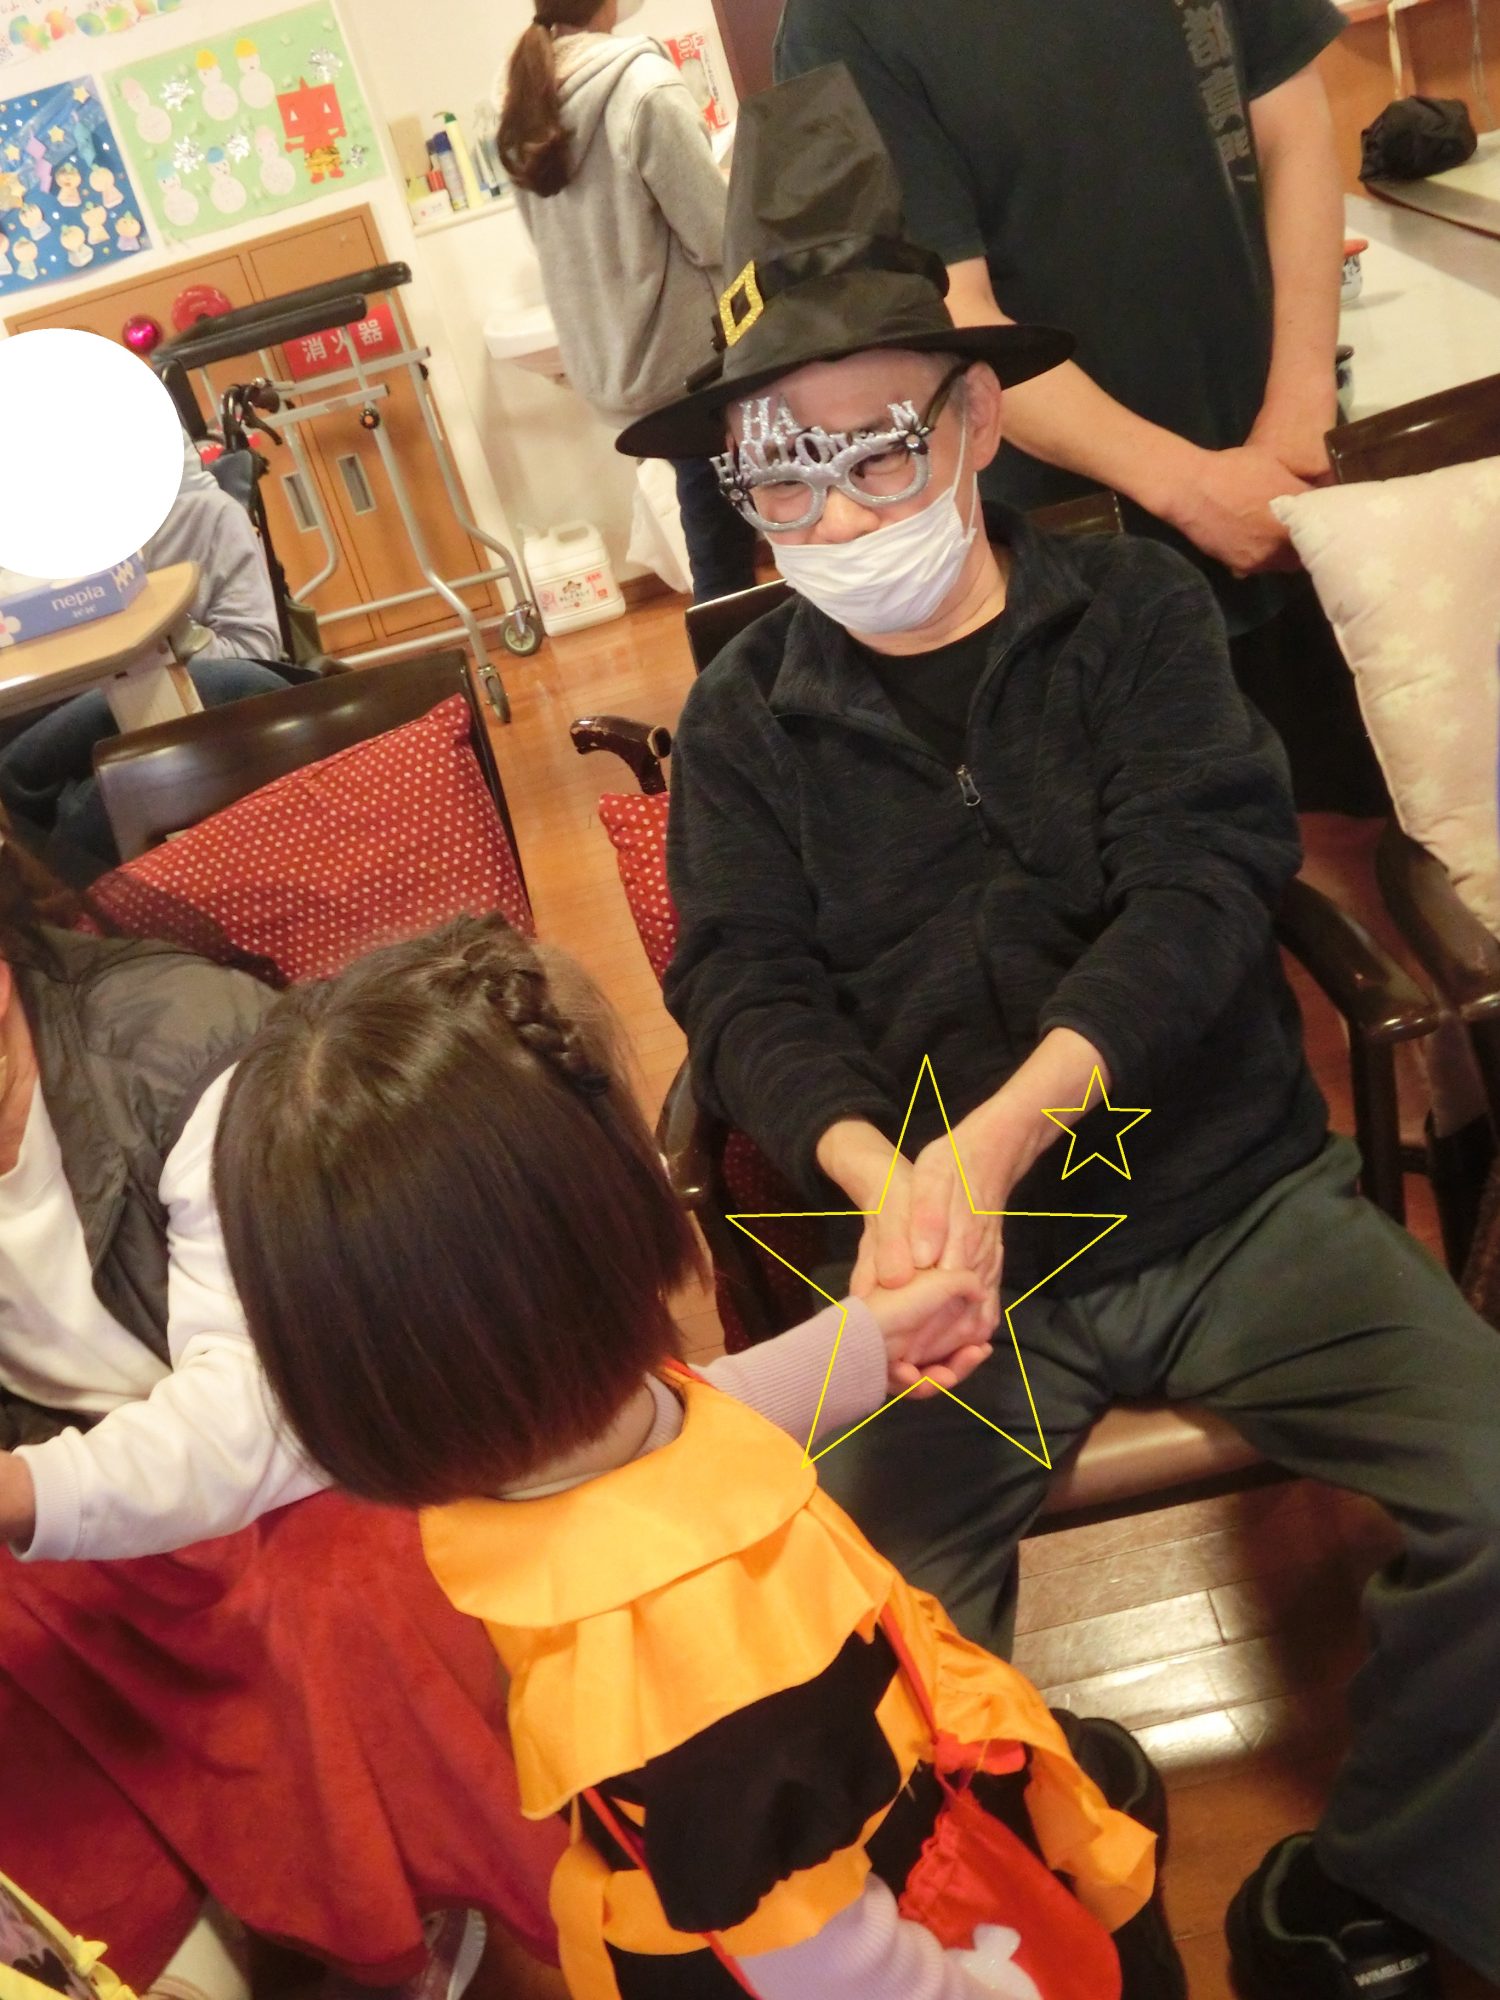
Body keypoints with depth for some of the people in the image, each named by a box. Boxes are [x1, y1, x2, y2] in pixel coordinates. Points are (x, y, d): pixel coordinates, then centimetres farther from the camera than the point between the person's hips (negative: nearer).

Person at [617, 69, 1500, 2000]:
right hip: (968, 1258, 0)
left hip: (1238, 1194, 1)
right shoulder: (744, 723, 7)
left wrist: (1003, 1130, -27)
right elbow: (750, 996, -4)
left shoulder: (1135, 609, 4)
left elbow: (1199, 892, -10)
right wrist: (881, 1174, -27)